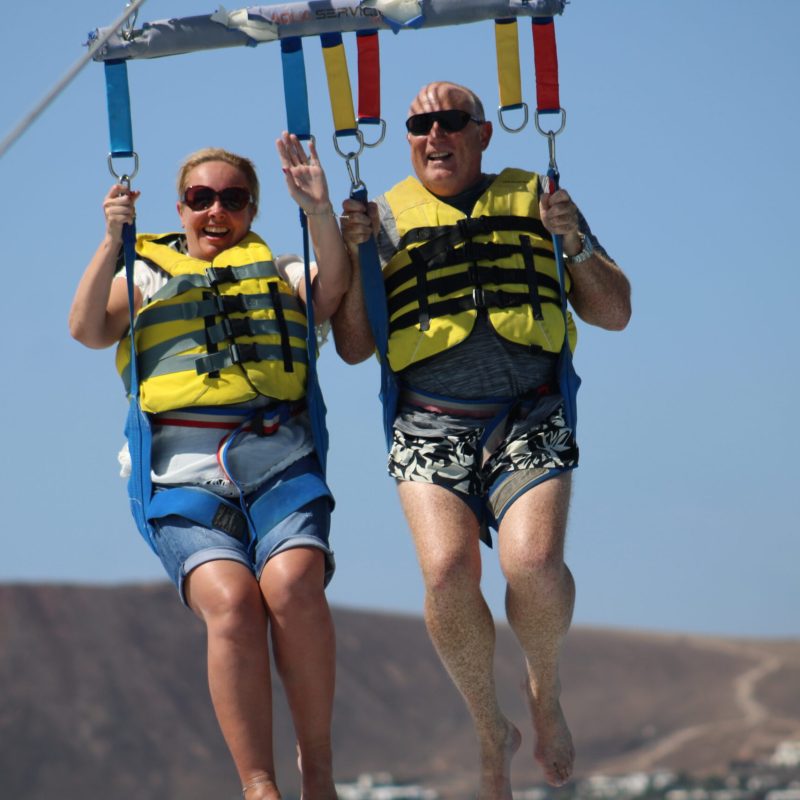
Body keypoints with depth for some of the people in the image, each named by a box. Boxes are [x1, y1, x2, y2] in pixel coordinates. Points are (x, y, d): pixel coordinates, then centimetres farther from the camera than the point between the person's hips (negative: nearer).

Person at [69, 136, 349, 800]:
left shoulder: (280, 274, 27)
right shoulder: (144, 277, 25)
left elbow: (335, 286, 5)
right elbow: (87, 329, 6)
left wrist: (319, 210, -11)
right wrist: (113, 239, -5)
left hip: (279, 454, 1)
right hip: (185, 467, -1)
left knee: (292, 584, -29)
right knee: (230, 600, -28)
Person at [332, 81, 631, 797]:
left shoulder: (536, 201, 15)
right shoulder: (389, 217, 15)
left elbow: (615, 314, 14)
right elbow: (354, 347, 12)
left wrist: (575, 243, -2)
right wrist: (354, 254, -1)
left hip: (530, 422, 0)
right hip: (431, 428, 1)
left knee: (534, 564, -26)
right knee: (447, 572, -24)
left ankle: (546, 697, 6)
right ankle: (491, 732, 0)